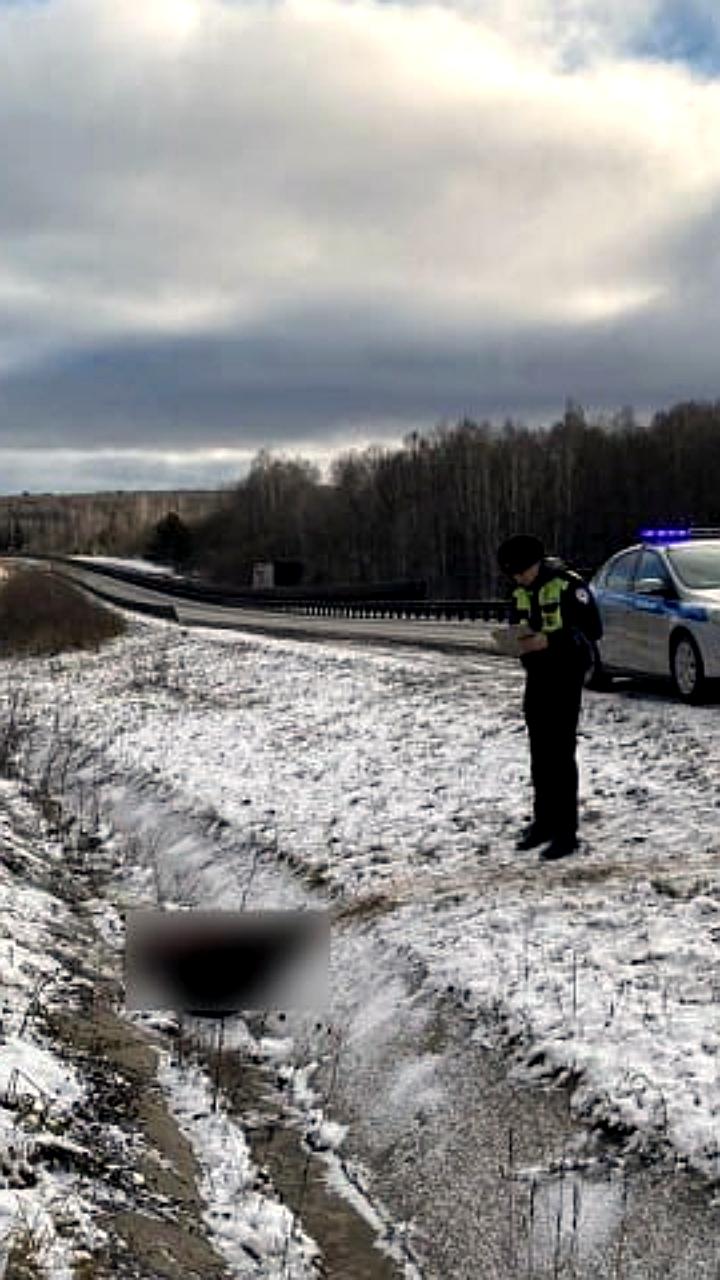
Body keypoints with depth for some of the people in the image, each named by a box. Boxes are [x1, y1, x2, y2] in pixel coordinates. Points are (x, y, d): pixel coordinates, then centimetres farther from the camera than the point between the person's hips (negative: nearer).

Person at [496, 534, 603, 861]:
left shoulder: (569, 585, -12)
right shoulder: (521, 594, 12)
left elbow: (592, 629, -15)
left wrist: (549, 640, -24)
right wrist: (517, 640, -4)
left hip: (565, 676, -7)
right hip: (536, 677, 7)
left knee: (561, 754, -9)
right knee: (539, 754, 12)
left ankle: (566, 831, -5)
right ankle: (543, 821, 22)